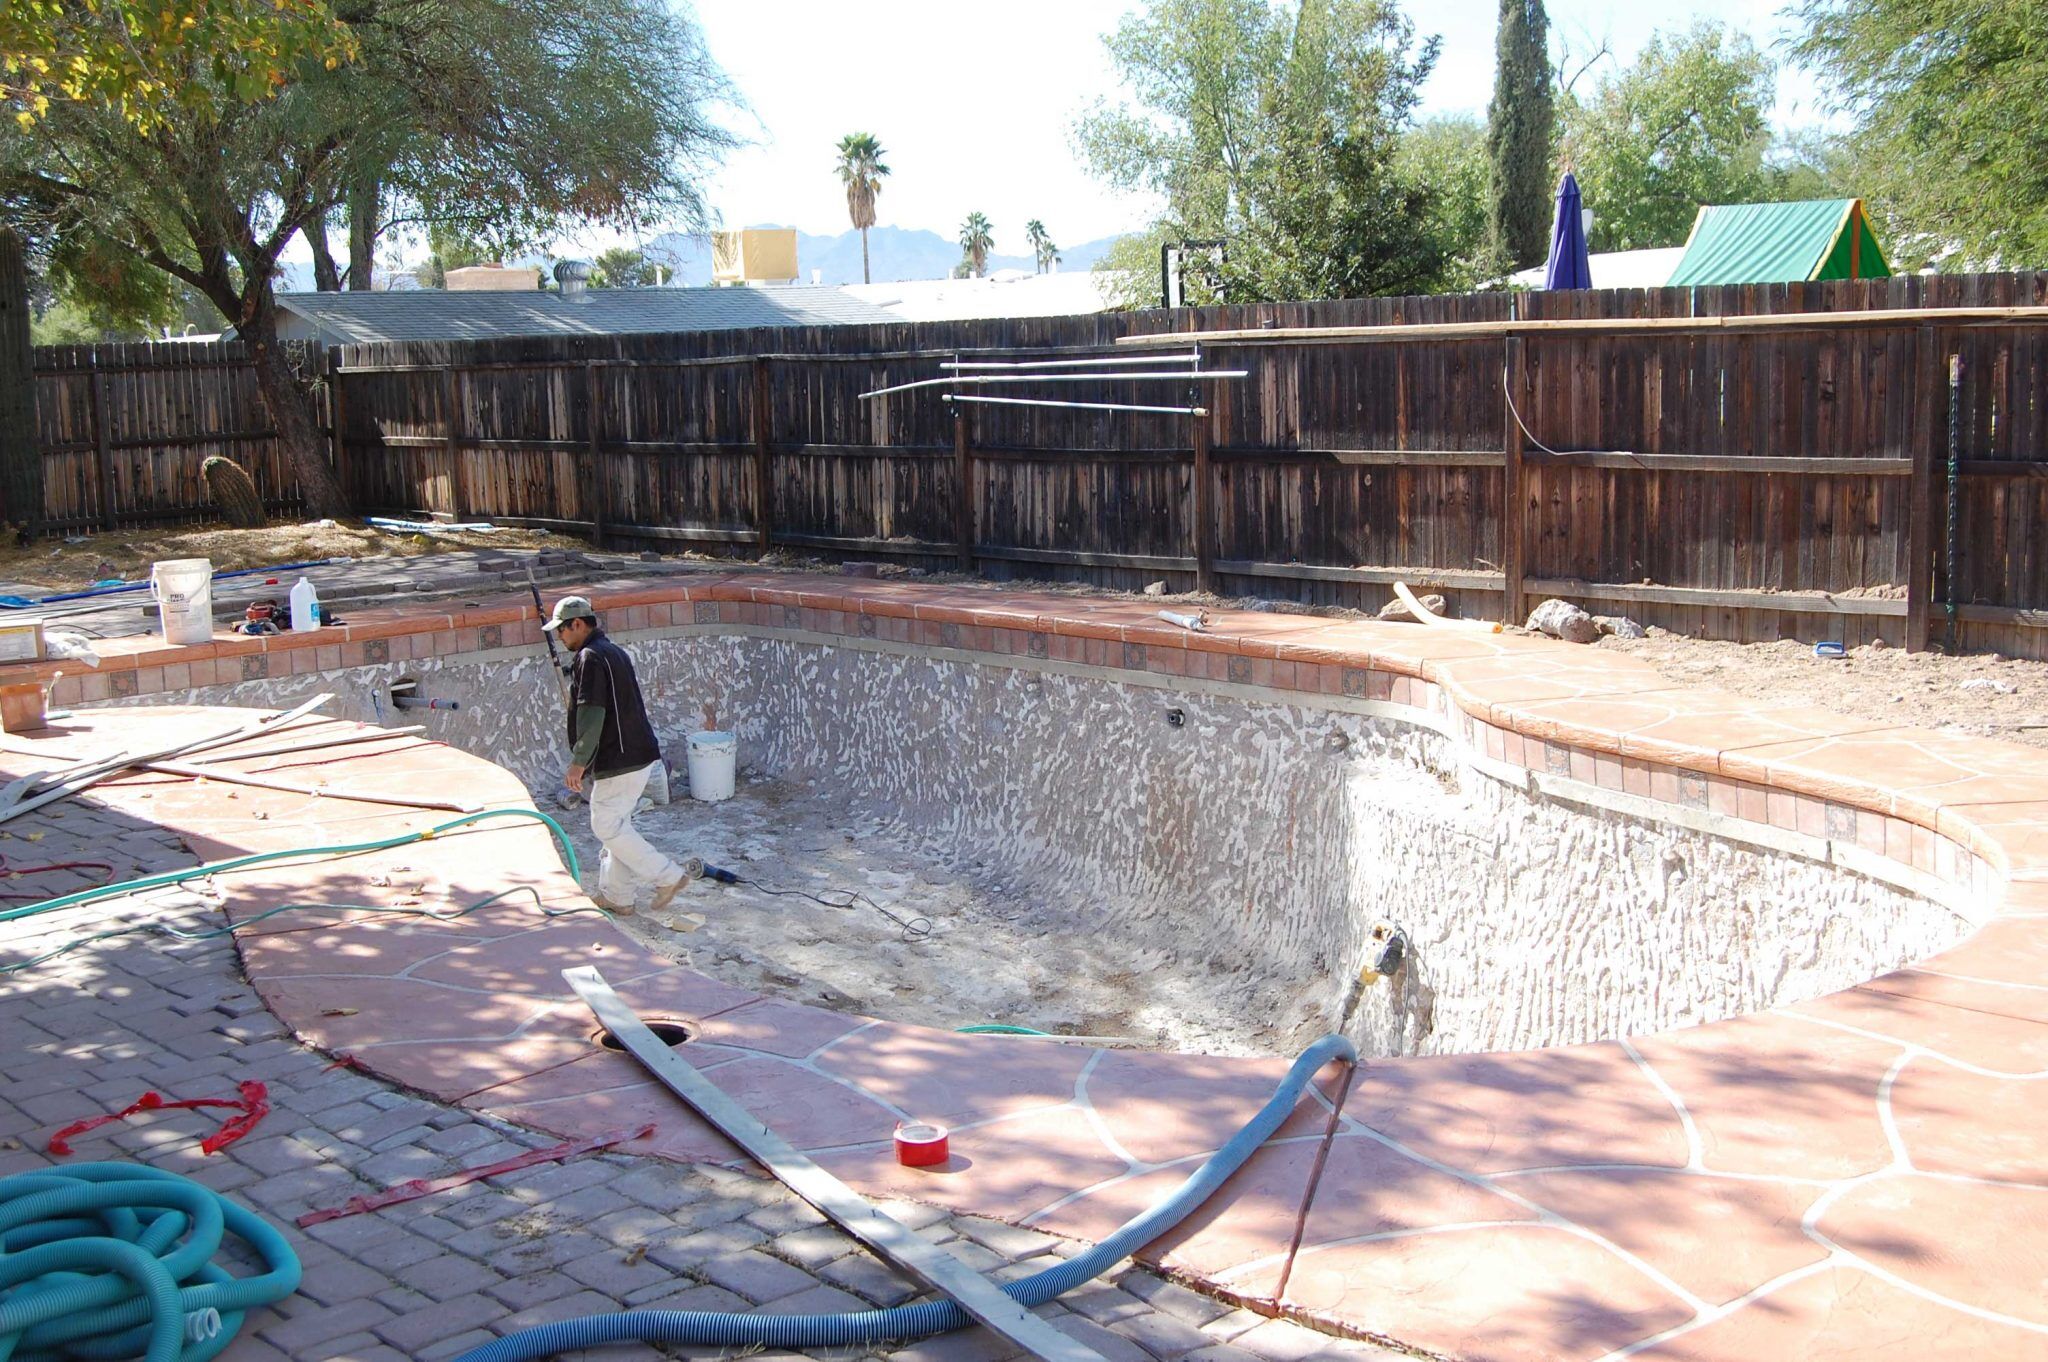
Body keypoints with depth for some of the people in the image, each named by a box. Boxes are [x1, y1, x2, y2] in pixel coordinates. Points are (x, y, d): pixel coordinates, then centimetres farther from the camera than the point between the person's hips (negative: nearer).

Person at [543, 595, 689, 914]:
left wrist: (578, 762, -17)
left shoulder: (590, 658, -14)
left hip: (618, 761, -10)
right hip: (638, 755, 10)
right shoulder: (615, 652, 17)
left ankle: (667, 876, -3)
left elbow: (592, 715, -21)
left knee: (607, 826, -3)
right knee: (617, 825, 15)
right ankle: (617, 896, 21)